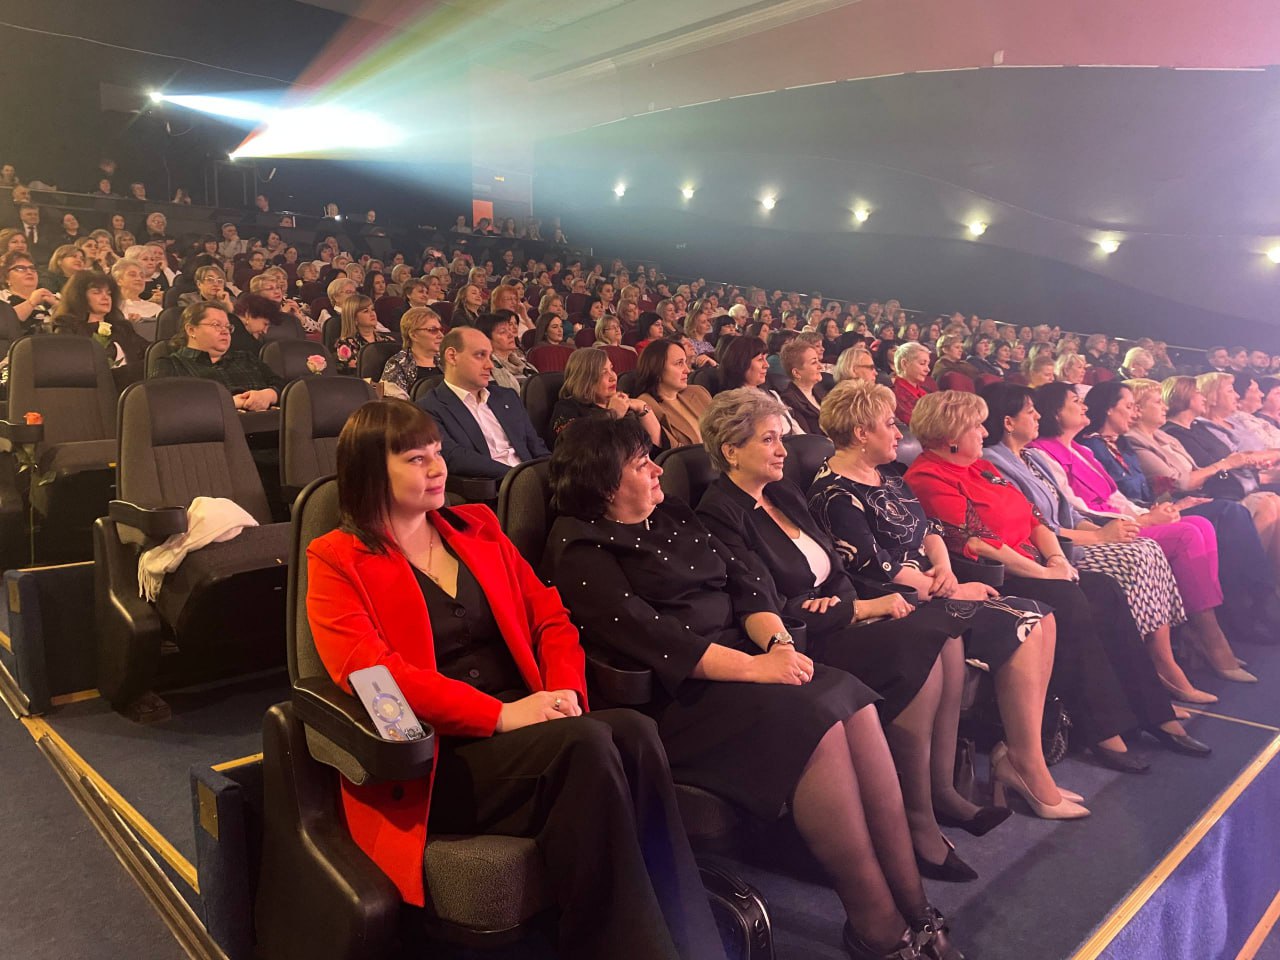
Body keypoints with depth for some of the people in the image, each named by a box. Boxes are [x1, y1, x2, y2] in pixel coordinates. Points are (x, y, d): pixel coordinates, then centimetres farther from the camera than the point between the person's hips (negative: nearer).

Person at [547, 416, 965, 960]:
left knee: (852, 697, -18)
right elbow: (642, 630, -17)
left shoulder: (672, 517, 19)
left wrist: (778, 642, -8)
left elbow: (743, 580, 12)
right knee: (812, 720, -27)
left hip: (741, 657, 7)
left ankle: (913, 906, -12)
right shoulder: (579, 548, -5)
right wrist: (751, 668, -22)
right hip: (675, 695, -7)